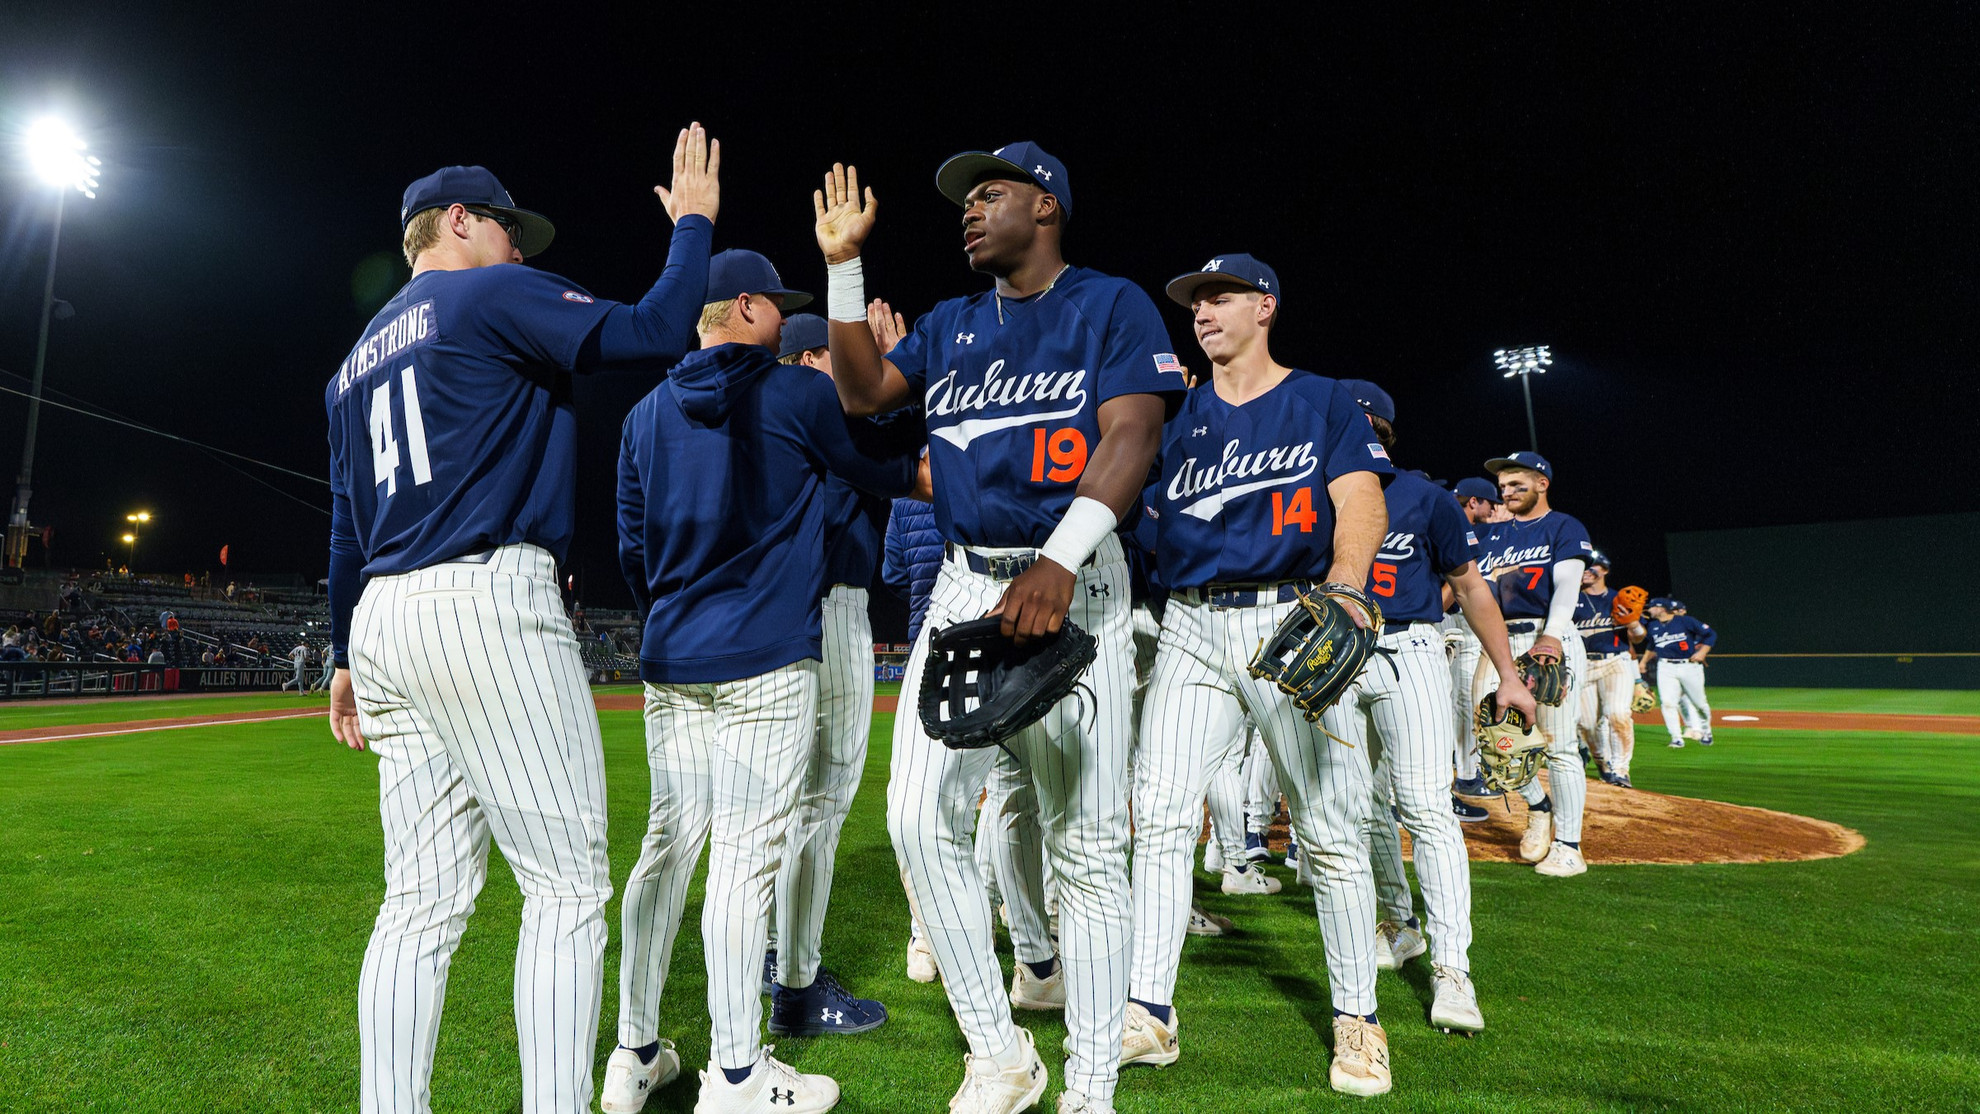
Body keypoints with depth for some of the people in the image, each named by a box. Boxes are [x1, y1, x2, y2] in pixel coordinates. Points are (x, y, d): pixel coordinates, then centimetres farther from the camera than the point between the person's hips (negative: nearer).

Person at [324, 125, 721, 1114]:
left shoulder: (356, 361, 24)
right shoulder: (496, 294, 1)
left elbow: (347, 530, 24)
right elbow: (656, 334, -9)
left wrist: (347, 656, 27)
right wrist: (692, 223, 6)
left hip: (385, 624, 9)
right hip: (489, 606, -9)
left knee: (424, 900, 10)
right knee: (566, 883, -5)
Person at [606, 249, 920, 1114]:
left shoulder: (646, 414, 13)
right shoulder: (800, 395, -3)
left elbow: (632, 548, 17)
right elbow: (886, 477, 10)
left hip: (670, 666, 6)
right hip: (767, 662, -6)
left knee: (668, 841, 12)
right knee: (747, 853, -2)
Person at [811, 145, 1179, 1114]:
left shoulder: (1111, 306, 1)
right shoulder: (951, 325, 19)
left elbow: (1130, 435, -12)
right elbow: (865, 393, 12)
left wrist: (1059, 562, -27)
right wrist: (844, 266, 9)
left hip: (1074, 586, -4)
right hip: (965, 587, 5)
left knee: (1087, 845, 0)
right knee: (919, 816, -7)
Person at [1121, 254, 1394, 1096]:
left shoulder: (1325, 403, 8)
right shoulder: (1178, 416, 16)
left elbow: (1363, 504, -6)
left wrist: (1341, 586, -25)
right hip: (1191, 626, 3)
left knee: (1329, 825, -2)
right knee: (1160, 816, -3)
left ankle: (1357, 1018, 16)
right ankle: (1150, 1012, 6)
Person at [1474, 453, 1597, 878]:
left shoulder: (1565, 528, 4)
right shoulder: (1494, 533, 20)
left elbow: (1567, 586, -10)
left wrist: (1551, 636, -25)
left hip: (1550, 640, -5)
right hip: (1501, 642, 5)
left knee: (1558, 744, -5)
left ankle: (1568, 844, 4)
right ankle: (1537, 806, 21)